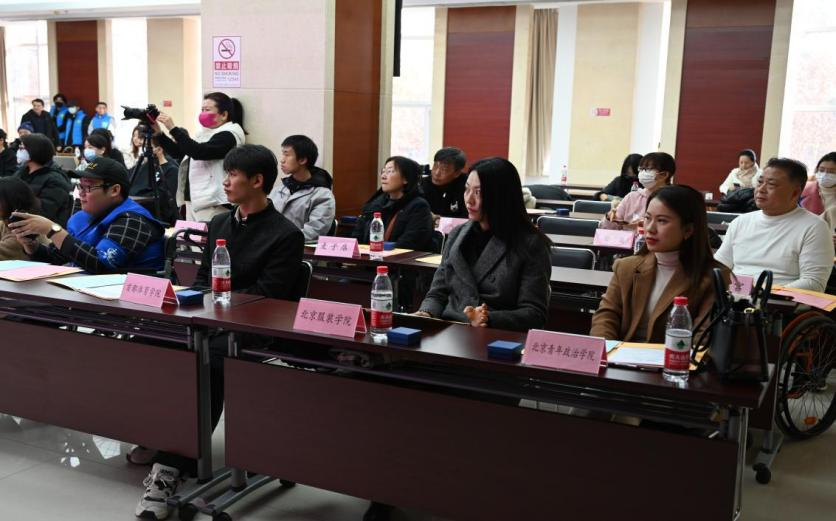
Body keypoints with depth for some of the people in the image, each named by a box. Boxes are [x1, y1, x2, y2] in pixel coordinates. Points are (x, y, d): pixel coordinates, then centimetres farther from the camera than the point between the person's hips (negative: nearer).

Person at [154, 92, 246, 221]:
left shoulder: (228, 136, -9)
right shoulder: (205, 133, 19)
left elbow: (198, 152, -23)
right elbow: (179, 153, 19)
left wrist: (173, 129, -21)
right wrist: (158, 132, 8)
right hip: (193, 200, 9)